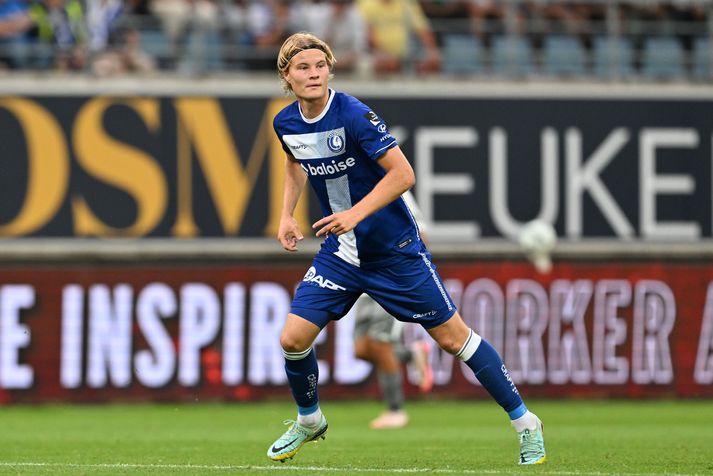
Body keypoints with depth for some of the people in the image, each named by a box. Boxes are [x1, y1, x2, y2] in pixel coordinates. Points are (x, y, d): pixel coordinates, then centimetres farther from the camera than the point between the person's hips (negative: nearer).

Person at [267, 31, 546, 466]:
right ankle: (309, 421, 23)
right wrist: (287, 214, 12)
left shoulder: (354, 115, -23)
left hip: (394, 248, -5)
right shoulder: (286, 124, -3)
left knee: (452, 336, 0)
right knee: (293, 338, -6)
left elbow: (403, 174, -23)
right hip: (340, 251, 5)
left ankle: (526, 423, 12)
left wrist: (355, 214, -31)